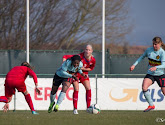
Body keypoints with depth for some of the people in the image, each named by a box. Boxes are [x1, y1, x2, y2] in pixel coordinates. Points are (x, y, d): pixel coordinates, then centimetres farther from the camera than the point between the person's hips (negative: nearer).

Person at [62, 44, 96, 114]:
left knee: (88, 89, -7)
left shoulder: (93, 60, -15)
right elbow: (65, 57, -26)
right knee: (76, 90, -13)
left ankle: (88, 108, 3)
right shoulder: (80, 56, -29)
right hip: (75, 73, -4)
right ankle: (75, 109, -7)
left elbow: (91, 68, 5)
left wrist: (84, 69, -14)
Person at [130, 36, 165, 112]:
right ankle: (151, 105, -14)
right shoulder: (149, 50, -1)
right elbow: (142, 57, 16)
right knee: (144, 87, -23)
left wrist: (156, 67, -43)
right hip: (150, 74, 3)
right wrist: (134, 65, 7)